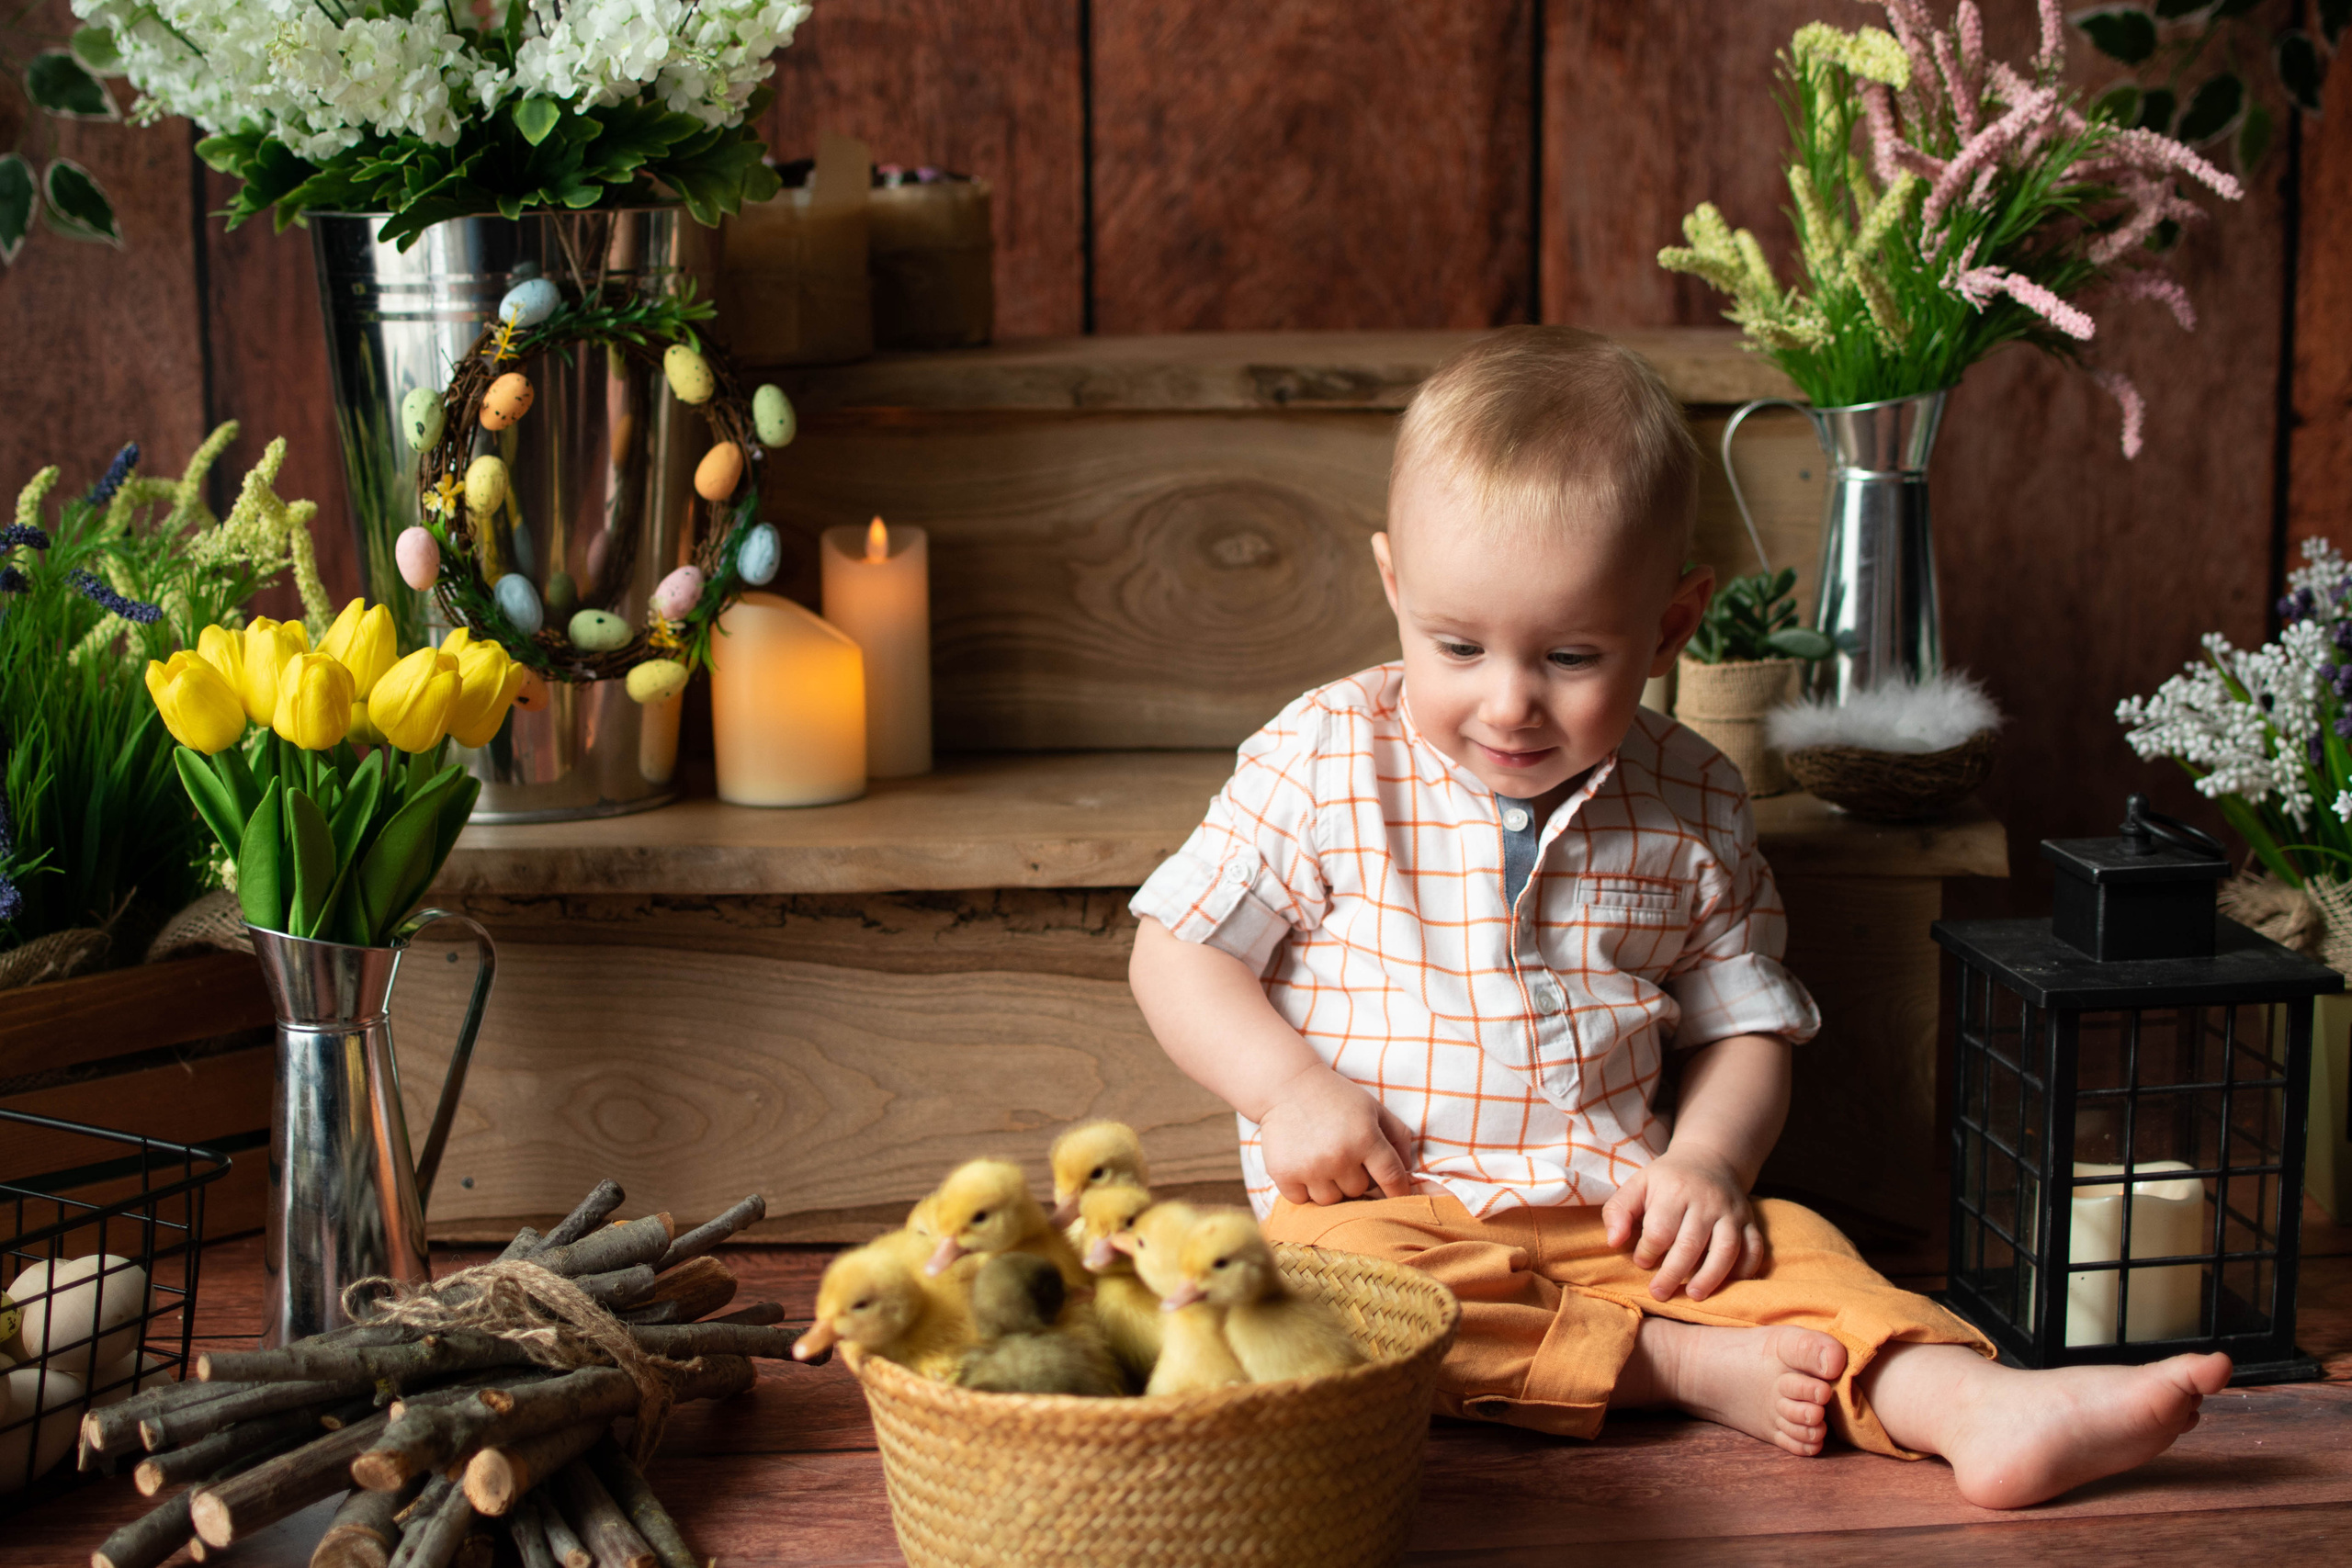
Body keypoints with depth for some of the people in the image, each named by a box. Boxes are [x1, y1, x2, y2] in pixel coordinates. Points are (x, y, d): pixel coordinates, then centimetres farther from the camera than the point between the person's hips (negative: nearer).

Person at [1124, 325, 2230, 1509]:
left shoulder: (1689, 809, 4)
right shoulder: (1321, 763, -4)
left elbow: (1742, 1023, 12)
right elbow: (1175, 953, 0)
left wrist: (1705, 1161, -8)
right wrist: (1288, 1088, -15)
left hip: (1617, 1218, 3)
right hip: (1391, 1203, -2)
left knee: (1782, 1248, -21)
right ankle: (1684, 1366, -30)